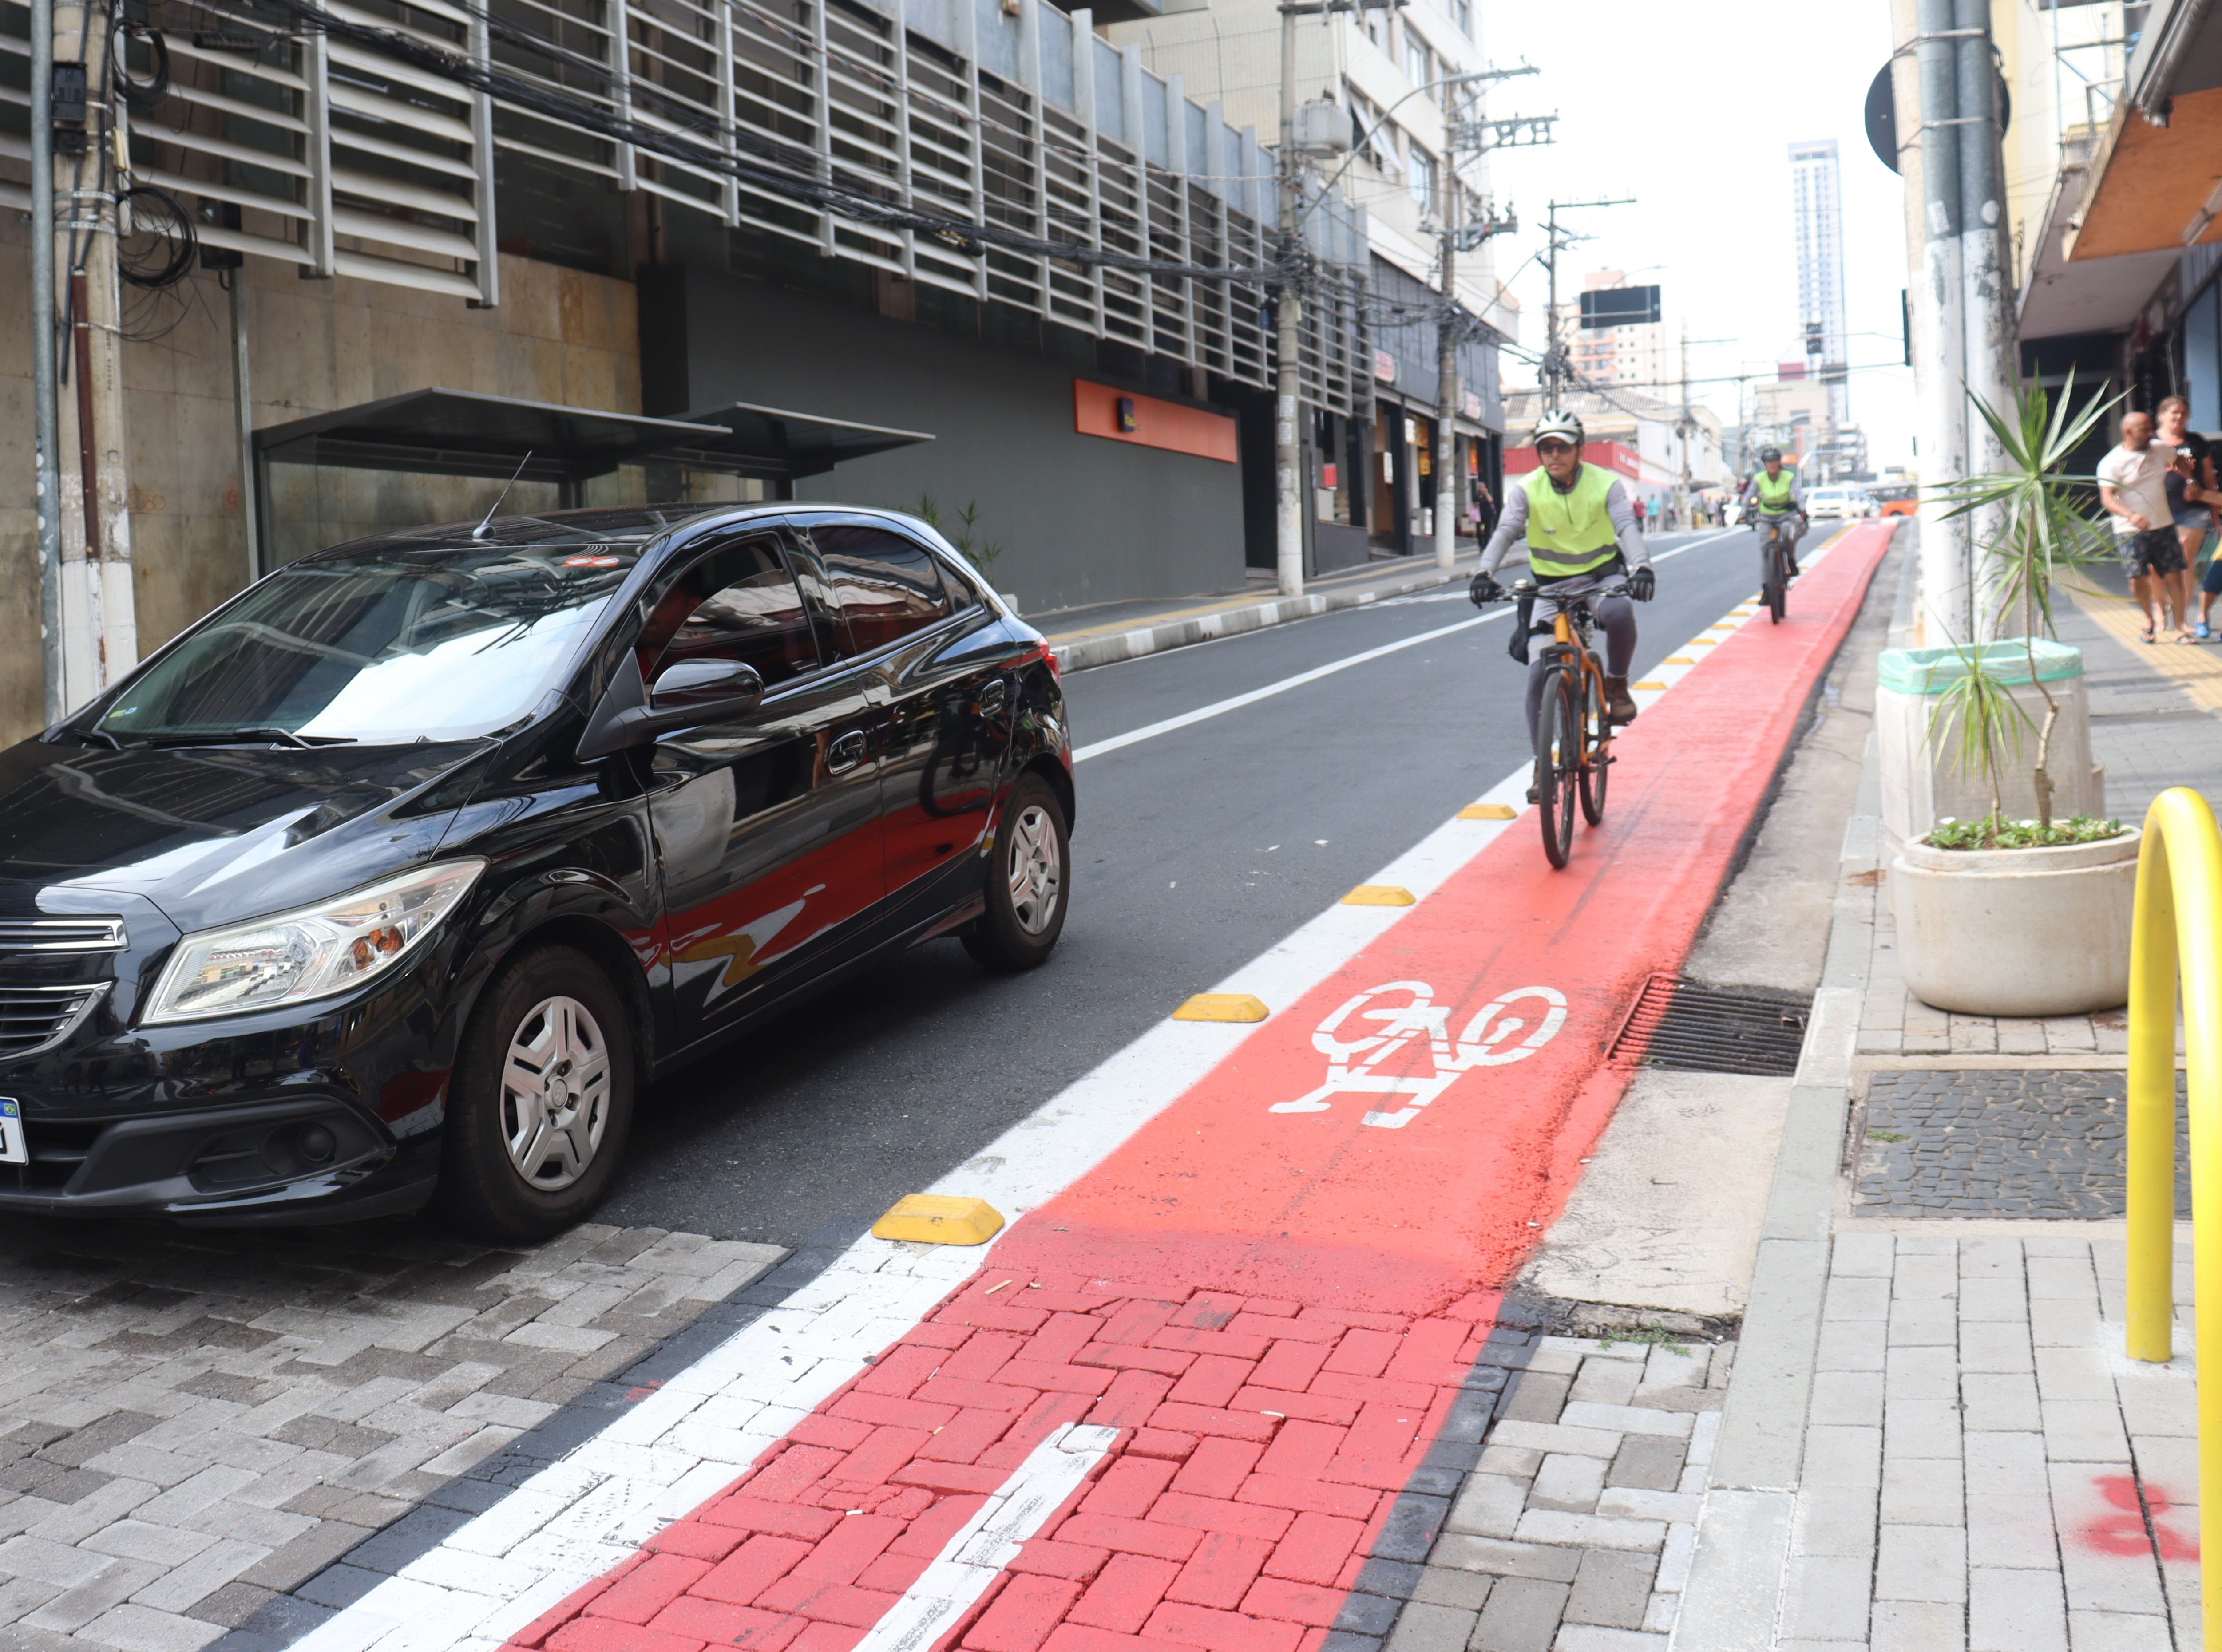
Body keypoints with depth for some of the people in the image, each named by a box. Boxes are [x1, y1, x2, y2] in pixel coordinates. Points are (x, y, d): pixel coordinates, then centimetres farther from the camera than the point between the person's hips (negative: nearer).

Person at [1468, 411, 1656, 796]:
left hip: (1601, 576, -1)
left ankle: (1617, 684, -9)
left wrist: (1641, 568, -42)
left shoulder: (1605, 484, -9)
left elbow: (1628, 527, -22)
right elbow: (1505, 532, -21)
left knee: (1619, 614, -38)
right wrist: (1485, 573, -41)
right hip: (1549, 584, 1)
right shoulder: (1527, 490, -8)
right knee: (1539, 674, -8)